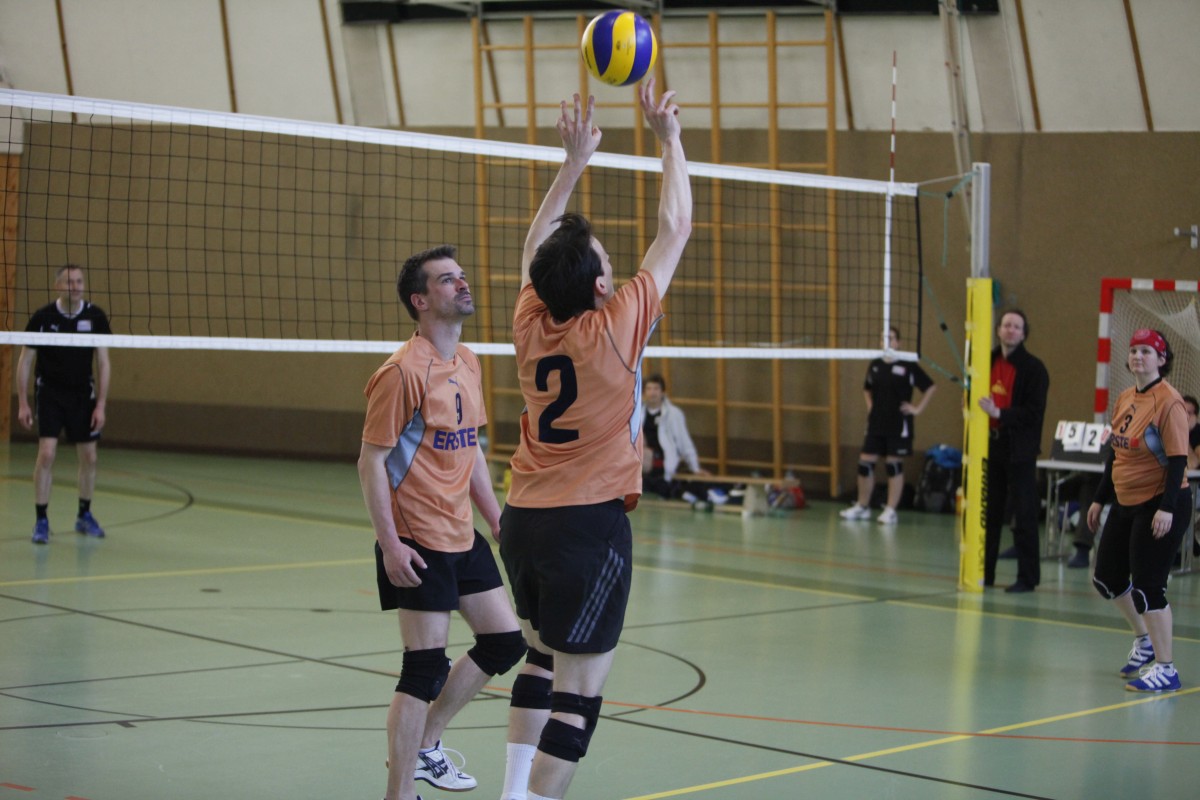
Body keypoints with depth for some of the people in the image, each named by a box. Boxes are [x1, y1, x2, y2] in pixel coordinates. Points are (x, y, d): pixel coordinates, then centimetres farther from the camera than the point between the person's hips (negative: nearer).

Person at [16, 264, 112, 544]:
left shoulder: (95, 316, -7)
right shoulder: (42, 317, -11)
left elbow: (103, 363, -2)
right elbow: (25, 361, -4)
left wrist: (101, 404, -7)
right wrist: (23, 403, -8)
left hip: (83, 395, 3)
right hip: (49, 393, -2)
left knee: (89, 457, 5)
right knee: (47, 453, -15)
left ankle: (84, 516, 25)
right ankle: (41, 521, -5)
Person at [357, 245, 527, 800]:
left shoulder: (469, 363, 10)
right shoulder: (403, 371, -16)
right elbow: (371, 461, -16)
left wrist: (497, 519, 16)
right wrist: (389, 542, -21)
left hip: (462, 536, 9)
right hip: (417, 544, -9)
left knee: (505, 640, 15)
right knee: (425, 669, -6)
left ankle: (423, 748, 29)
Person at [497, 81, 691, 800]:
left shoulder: (531, 322, 0)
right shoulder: (617, 328, -13)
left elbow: (537, 243, 20)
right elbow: (677, 228, -3)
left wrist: (575, 161, 24)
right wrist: (669, 135, 8)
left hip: (524, 519, 7)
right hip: (590, 523, -7)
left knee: (545, 658, 22)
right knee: (579, 688, -4)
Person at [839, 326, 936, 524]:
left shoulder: (908, 365, -7)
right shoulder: (875, 365, 8)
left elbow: (930, 387, -3)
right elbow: (867, 388, 27)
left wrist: (918, 409, -5)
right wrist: (870, 404, 12)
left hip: (898, 424, -5)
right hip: (875, 423, 5)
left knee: (894, 465, 1)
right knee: (865, 463, 4)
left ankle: (891, 510, 8)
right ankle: (862, 506, 17)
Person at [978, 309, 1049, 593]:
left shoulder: (1033, 368, -7)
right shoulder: (988, 362, 10)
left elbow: (1034, 412, -13)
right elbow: (975, 397, 22)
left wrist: (1000, 413, -21)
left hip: (1019, 450, -6)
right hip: (991, 447, 6)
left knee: (1023, 516, -2)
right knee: (988, 513, 11)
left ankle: (1028, 577, 3)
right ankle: (985, 572, 19)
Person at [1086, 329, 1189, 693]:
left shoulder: (1169, 402, -15)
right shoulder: (1124, 400, 8)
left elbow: (1178, 459, -19)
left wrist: (1167, 508, -25)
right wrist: (1100, 499, 20)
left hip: (1159, 507, -9)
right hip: (1126, 503, 9)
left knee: (1147, 586, -10)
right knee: (1106, 578, 15)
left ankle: (1166, 669, 0)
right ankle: (1144, 640, 37)